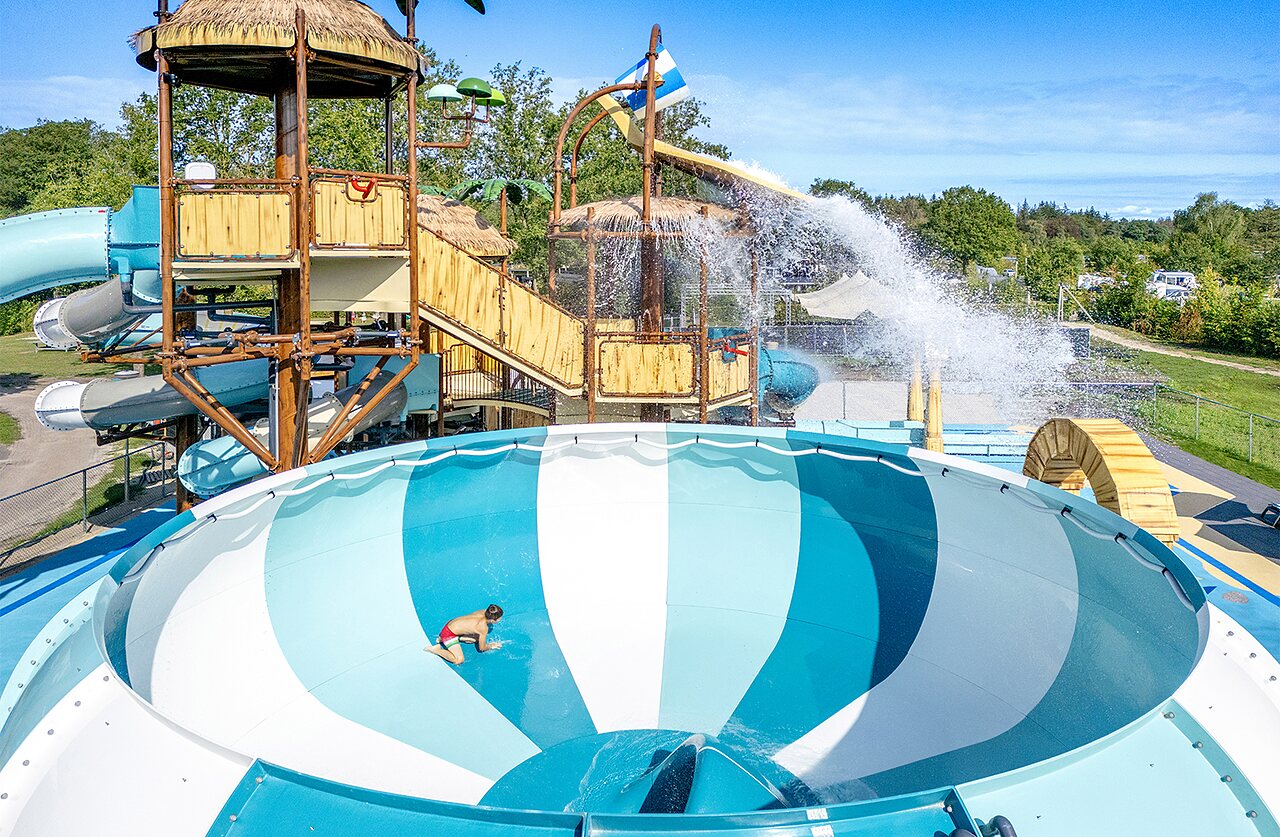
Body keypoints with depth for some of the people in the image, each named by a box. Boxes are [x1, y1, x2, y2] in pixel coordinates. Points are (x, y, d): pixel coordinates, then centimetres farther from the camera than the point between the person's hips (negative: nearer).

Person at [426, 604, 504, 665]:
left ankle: (443, 639, 21)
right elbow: (482, 648, -13)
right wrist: (492, 646, 6)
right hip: (448, 633, -9)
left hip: (451, 624, 9)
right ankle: (434, 649, -3)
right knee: (459, 661, -15)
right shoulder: (483, 627, -27)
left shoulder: (484, 612, -7)